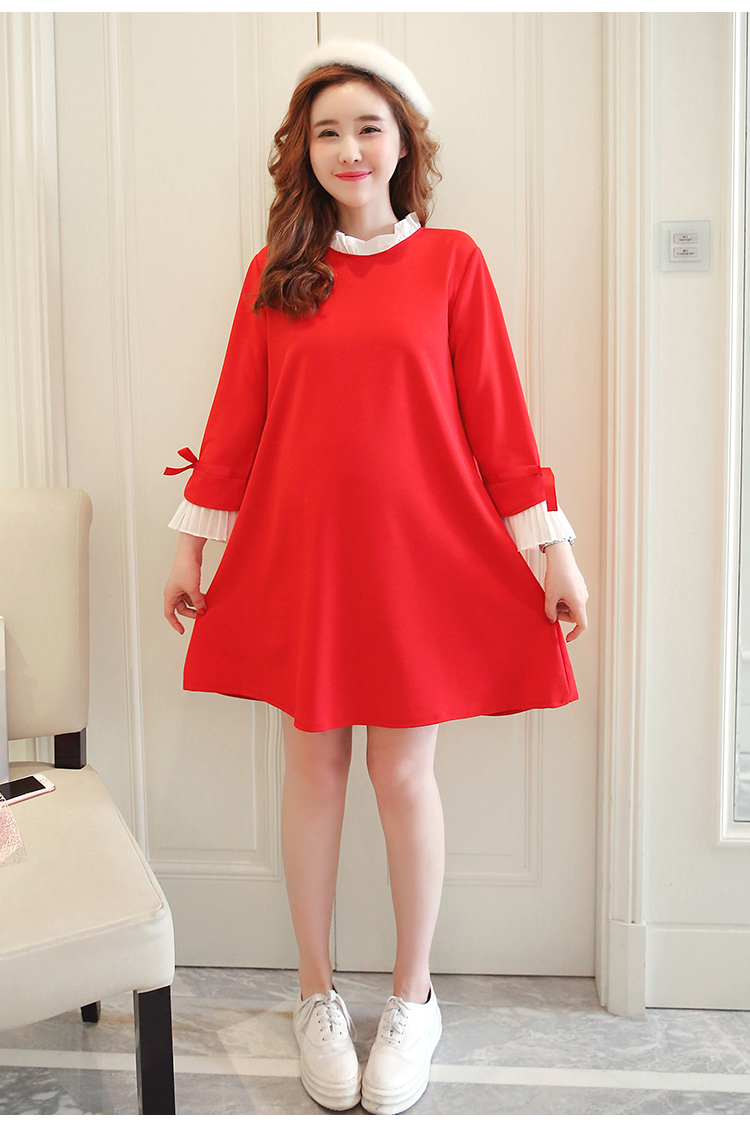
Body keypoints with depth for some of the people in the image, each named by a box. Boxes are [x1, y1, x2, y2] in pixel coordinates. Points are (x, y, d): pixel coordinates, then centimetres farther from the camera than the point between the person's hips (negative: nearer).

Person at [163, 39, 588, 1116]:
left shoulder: (451, 260, 1)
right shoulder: (276, 270, 6)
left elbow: (496, 416, 1)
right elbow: (237, 415, 9)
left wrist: (552, 546, -1)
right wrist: (192, 541, 9)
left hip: (421, 554, -2)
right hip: (297, 553, 2)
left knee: (404, 773, 5)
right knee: (314, 765, 9)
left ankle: (414, 998, 25)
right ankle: (317, 994, 27)